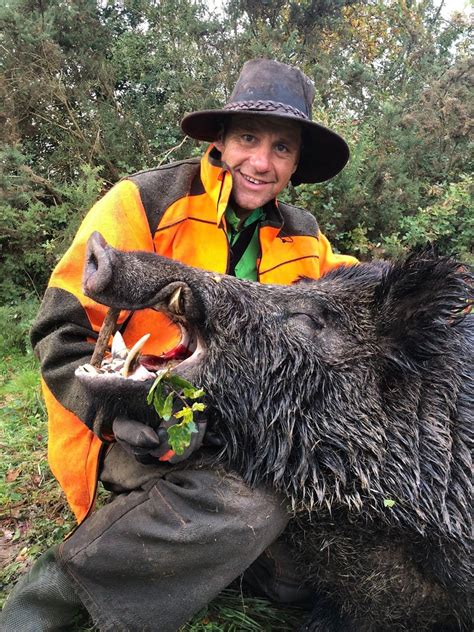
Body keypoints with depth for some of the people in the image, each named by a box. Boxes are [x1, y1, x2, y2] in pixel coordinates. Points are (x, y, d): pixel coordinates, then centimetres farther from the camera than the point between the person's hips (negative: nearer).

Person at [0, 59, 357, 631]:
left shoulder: (303, 238, 4)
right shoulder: (142, 204, -14)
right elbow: (60, 331, -15)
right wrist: (122, 412, -28)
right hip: (137, 429, -5)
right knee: (252, 506, -27)